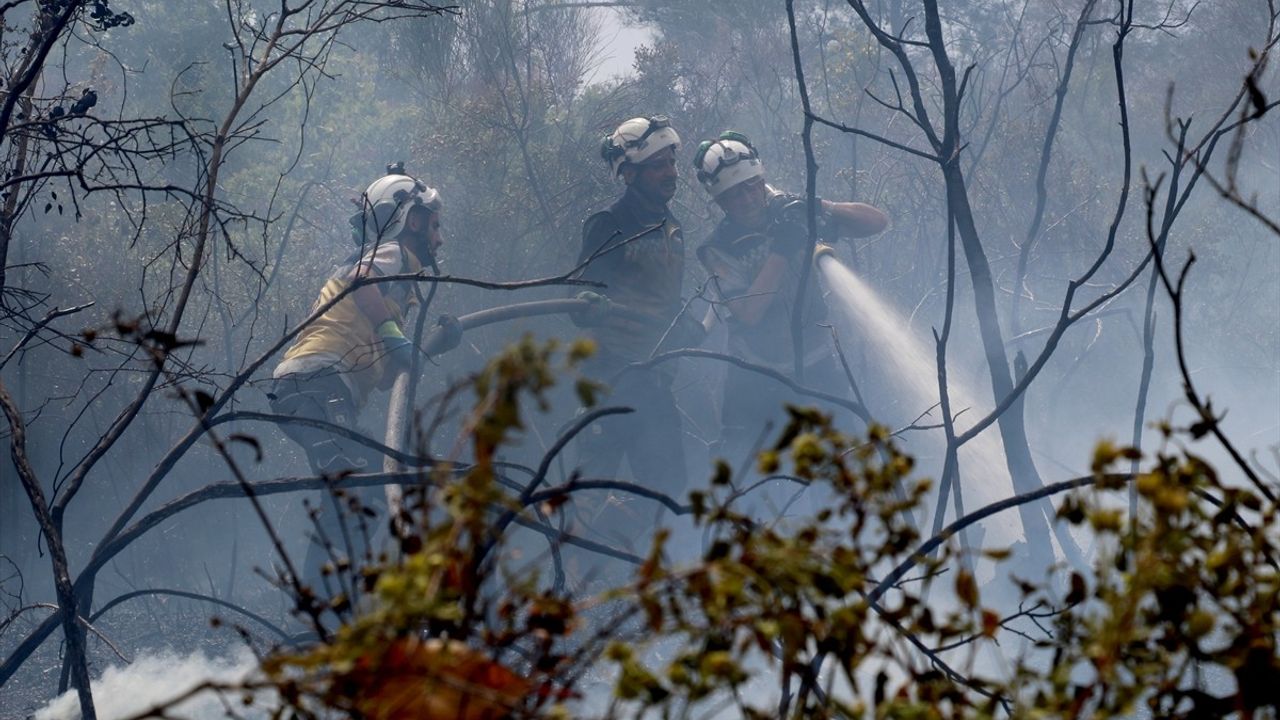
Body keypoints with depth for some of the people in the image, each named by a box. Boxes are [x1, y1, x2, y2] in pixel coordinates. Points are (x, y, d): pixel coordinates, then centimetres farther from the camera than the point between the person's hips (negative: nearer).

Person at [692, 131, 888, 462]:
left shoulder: (792, 211, -4)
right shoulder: (717, 250, -9)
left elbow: (878, 221, -7)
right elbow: (748, 312, -23)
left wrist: (824, 209, -25)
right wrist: (782, 252, -30)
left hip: (817, 369, 1)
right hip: (755, 381, -1)